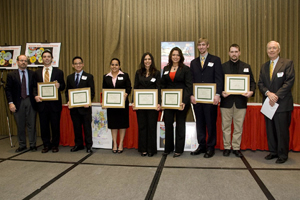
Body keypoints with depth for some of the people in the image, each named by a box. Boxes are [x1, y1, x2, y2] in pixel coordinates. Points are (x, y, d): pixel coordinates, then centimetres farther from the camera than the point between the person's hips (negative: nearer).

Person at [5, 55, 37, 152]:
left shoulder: (32, 74, 6)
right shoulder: (11, 75, 5)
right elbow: (8, 89, 2)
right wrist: (10, 103, -7)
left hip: (30, 101, 0)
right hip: (18, 103, 0)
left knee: (31, 124, 3)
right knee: (20, 125, 7)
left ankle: (32, 145, 13)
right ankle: (22, 145, 19)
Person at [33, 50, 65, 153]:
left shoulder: (58, 72, 6)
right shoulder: (37, 72, 12)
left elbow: (63, 86, 5)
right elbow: (34, 86, 10)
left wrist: (59, 86, -18)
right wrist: (36, 95, -9)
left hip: (54, 103, -2)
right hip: (42, 102, 2)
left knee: (55, 125, 3)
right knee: (44, 125, 7)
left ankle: (55, 145, 18)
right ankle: (46, 145, 21)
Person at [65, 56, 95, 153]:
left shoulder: (89, 77, 3)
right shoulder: (69, 78, 13)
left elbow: (92, 92, -1)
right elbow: (67, 91, 14)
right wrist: (68, 101, -4)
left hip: (85, 107, -3)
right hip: (73, 107, 3)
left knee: (87, 127, 2)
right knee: (76, 127, 10)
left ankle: (89, 146, 11)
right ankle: (78, 144, 23)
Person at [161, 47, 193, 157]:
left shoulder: (185, 69, -3)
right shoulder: (166, 68, 11)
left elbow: (189, 86, -9)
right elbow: (162, 85, 12)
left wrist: (184, 101, -19)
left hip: (181, 100, -4)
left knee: (180, 124, 7)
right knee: (168, 123, 5)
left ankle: (179, 149, 17)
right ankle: (168, 148, 20)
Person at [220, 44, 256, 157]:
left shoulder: (246, 67, 11)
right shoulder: (222, 67, 7)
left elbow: (252, 82, 8)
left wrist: (251, 91, -12)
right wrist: (221, 92, -15)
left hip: (240, 101, 1)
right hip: (226, 101, -1)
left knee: (238, 126, 6)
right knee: (226, 126, 5)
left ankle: (236, 148, 17)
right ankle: (227, 147, 16)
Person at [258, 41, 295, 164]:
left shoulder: (287, 63, 0)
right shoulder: (264, 67, 14)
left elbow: (289, 81, -9)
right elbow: (260, 83, 8)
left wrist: (277, 96, -16)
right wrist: (268, 93, -11)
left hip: (282, 103, -5)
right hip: (268, 103, 5)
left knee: (282, 130, -1)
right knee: (270, 129, 10)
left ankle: (283, 155, 12)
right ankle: (273, 152, 23)